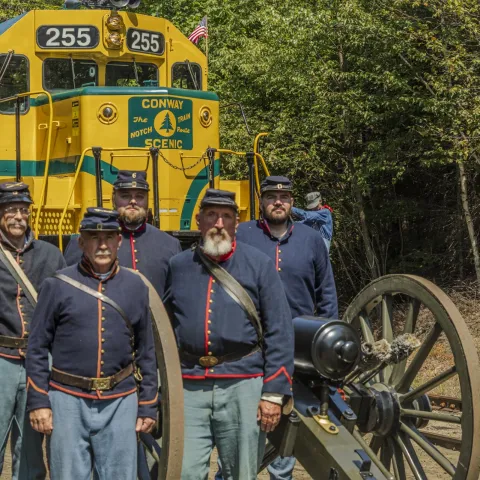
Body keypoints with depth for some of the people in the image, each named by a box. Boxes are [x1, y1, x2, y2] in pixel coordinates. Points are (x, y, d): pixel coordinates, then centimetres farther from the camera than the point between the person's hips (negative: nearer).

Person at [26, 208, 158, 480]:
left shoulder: (136, 286, 7)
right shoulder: (58, 285, 0)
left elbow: (146, 352, 10)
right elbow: (37, 348, 2)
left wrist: (148, 406, 8)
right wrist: (38, 402, -3)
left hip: (120, 403, 2)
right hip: (68, 401, -1)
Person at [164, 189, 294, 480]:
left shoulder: (260, 265, 2)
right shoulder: (178, 266, 9)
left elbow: (280, 333, -1)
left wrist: (274, 394, -7)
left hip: (242, 386, -1)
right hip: (190, 388, 2)